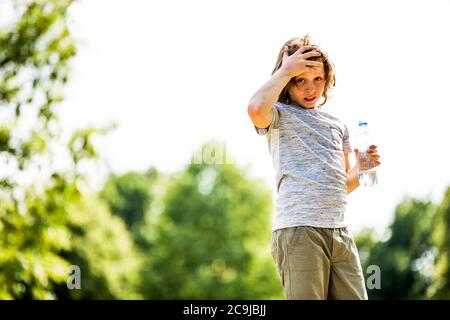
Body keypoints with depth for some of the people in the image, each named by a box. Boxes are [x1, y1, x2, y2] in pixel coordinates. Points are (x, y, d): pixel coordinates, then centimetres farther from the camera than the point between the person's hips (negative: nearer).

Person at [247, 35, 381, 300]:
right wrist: (285, 71, -7)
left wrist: (362, 168, 8)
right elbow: (256, 109, -21)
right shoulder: (280, 115, 6)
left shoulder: (337, 126, 23)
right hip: (298, 230, -6)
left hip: (340, 231, 6)